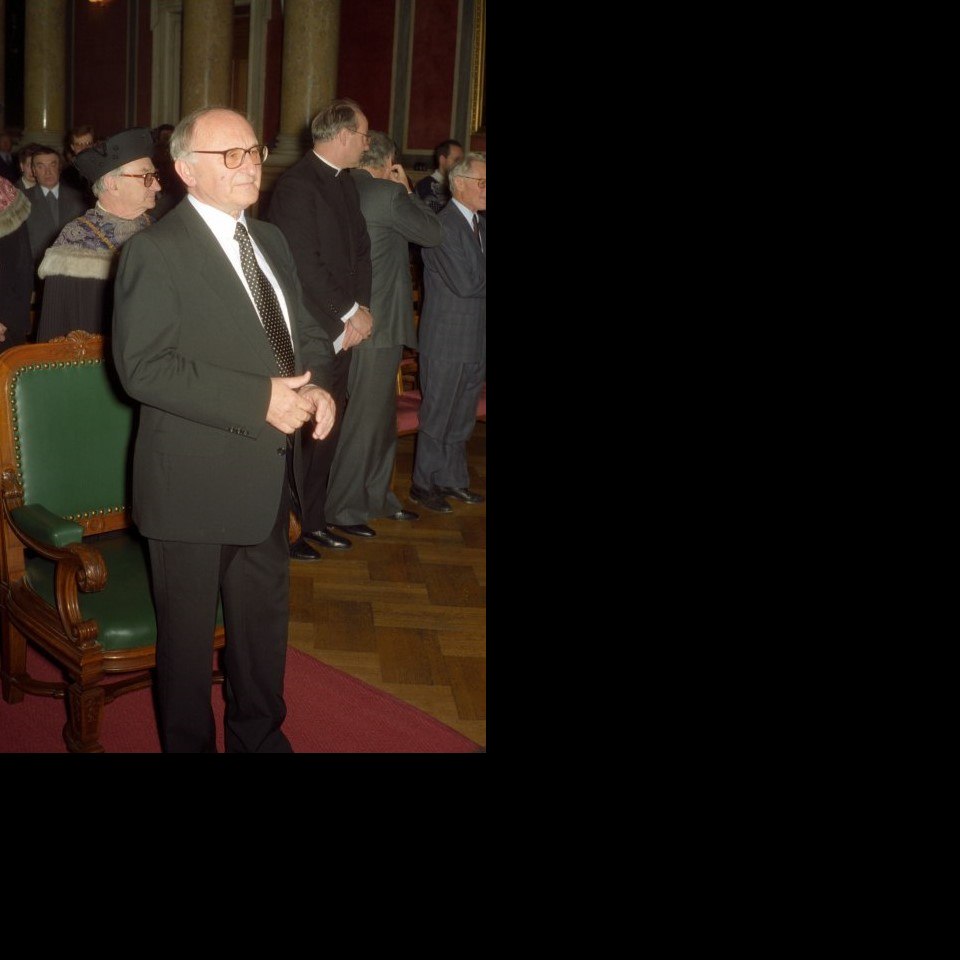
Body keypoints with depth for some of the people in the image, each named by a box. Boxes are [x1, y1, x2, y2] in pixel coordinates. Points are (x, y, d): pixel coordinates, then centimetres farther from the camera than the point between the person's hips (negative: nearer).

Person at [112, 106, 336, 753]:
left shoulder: (271, 240, 11)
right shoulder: (156, 251, -13)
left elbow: (307, 333, 16)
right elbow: (142, 367, -21)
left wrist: (316, 387, -8)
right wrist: (258, 399, -25)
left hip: (269, 476, 7)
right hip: (195, 482, -7)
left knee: (264, 621, 21)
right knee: (189, 631, 11)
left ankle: (259, 736, 41)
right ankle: (189, 743, 32)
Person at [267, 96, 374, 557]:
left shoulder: (345, 182, 13)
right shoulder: (296, 185, -14)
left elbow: (360, 249, 14)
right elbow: (305, 266, -19)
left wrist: (361, 309, -1)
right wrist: (351, 312, -13)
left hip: (341, 332, 8)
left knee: (328, 432, 14)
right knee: (300, 433, 1)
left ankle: (313, 519, 27)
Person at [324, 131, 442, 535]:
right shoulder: (389, 194, -16)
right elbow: (433, 233, -5)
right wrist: (407, 189, 4)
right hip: (379, 323, -8)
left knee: (381, 413, 20)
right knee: (366, 416, 1)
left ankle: (377, 496, 32)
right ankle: (342, 508, 9)